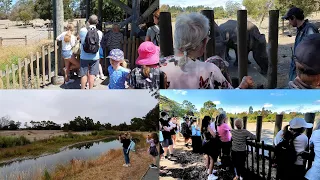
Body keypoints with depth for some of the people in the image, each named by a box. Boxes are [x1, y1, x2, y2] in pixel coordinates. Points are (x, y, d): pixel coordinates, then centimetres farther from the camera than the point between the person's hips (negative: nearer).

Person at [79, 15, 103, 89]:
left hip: (84, 57, -1)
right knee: (92, 74, 8)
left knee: (84, 74, 8)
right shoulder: (100, 33, -7)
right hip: (95, 57, 1)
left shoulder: (83, 30, -10)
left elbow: (81, 40, 3)